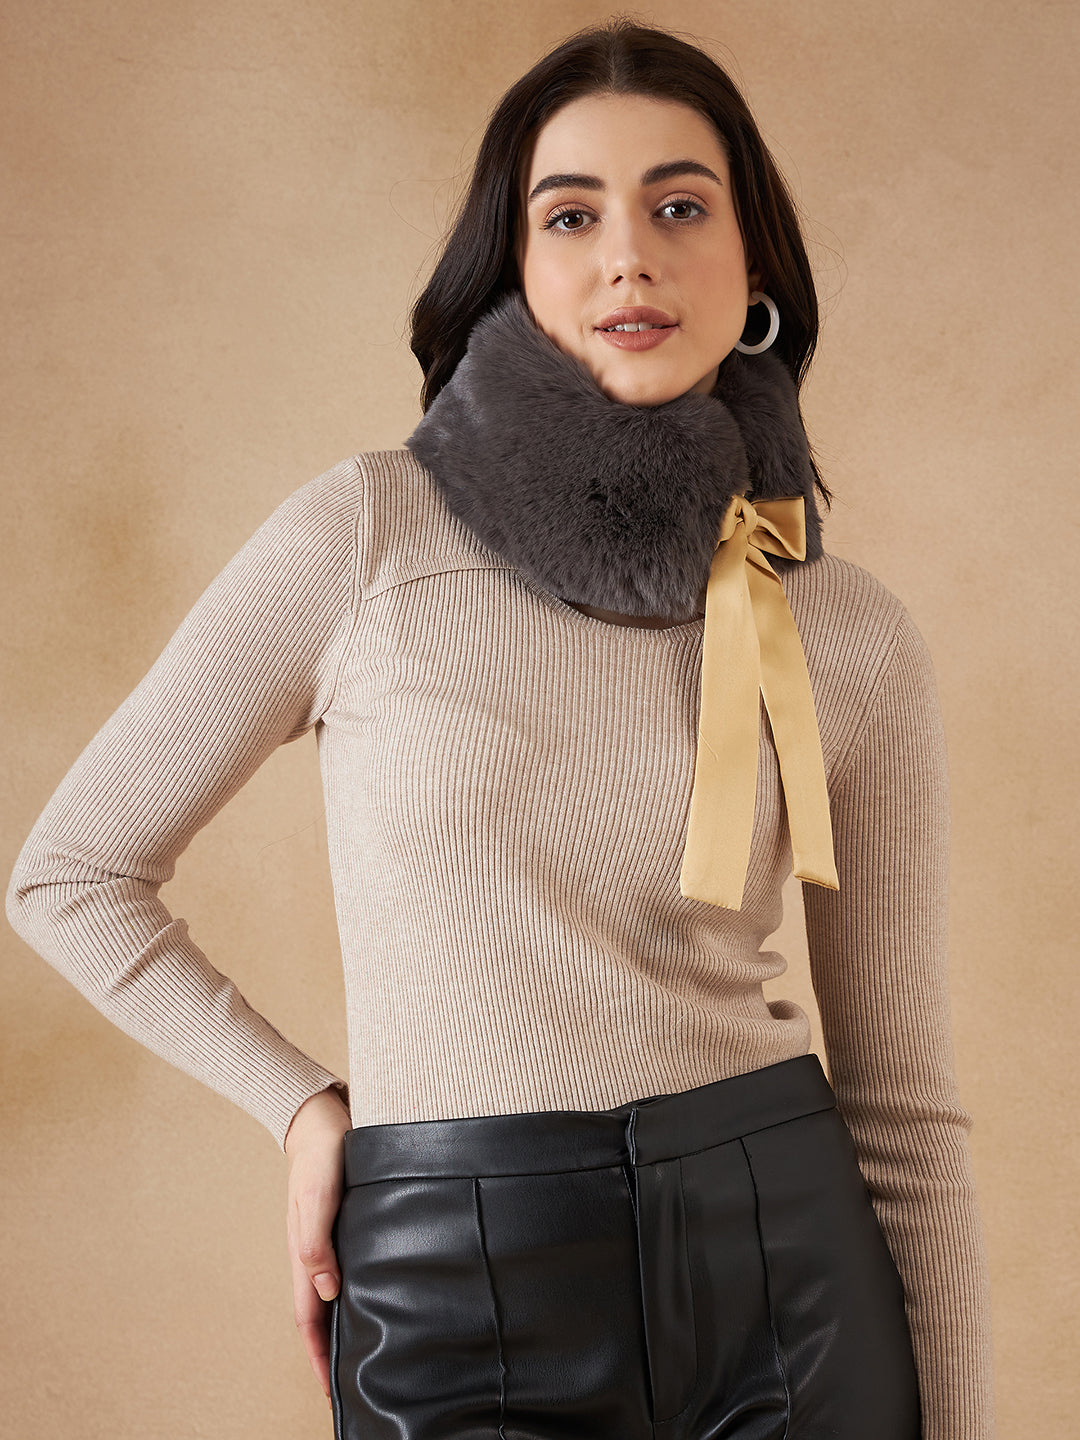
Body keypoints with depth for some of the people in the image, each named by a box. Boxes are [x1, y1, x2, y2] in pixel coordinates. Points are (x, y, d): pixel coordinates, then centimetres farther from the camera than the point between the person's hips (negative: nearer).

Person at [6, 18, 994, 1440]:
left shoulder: (854, 639, 1)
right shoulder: (368, 533, -5)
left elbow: (901, 1096, 5)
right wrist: (303, 1107, 0)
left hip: (788, 1277, 2)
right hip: (456, 1313, -1)